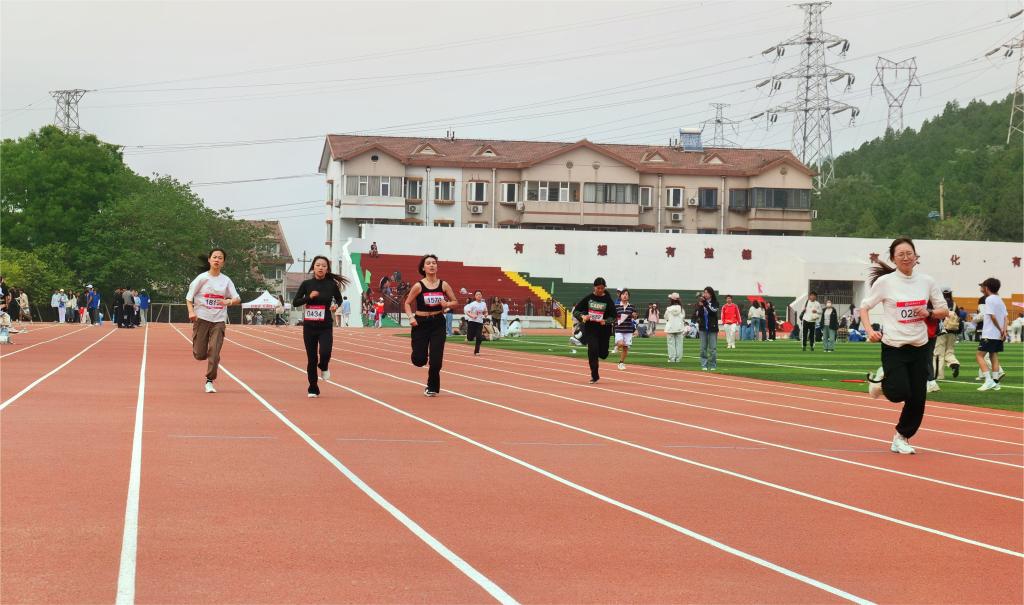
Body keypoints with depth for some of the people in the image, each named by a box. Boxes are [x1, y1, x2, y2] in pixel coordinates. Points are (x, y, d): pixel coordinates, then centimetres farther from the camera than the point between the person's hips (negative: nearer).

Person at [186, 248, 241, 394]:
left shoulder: (226, 280, 4)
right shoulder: (202, 278, -1)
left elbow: (237, 299, 1)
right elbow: (189, 297, 1)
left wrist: (229, 301, -22)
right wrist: (191, 312, -16)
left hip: (218, 320, 1)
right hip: (201, 318, -1)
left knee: (214, 352, -11)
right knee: (200, 355, -2)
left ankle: (209, 381, 0)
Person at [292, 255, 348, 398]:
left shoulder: (331, 284, -2)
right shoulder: (306, 284, -1)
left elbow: (339, 299, 15)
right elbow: (295, 302, 1)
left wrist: (336, 305, -7)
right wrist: (309, 297, -14)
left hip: (326, 327, -1)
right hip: (309, 326, 1)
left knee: (325, 353, -21)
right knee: (311, 359, 4)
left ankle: (324, 367, 17)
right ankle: (312, 389, 20)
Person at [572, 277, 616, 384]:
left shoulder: (608, 300, -3)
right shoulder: (588, 298, -1)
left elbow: (613, 317, -2)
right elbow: (576, 311, 1)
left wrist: (605, 321, -22)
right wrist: (582, 316, -20)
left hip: (604, 330, 1)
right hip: (590, 329, 0)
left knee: (603, 354, 2)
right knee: (593, 351, -12)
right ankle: (594, 376, 3)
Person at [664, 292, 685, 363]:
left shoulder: (668, 308, -9)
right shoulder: (681, 308, -4)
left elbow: (666, 318, 3)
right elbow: (683, 317, 6)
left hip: (670, 328, -2)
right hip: (679, 327, 2)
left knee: (671, 343, 3)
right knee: (679, 343, 7)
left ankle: (672, 359, 1)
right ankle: (678, 359, 6)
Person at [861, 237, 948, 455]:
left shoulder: (926, 281, 3)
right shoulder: (885, 282, -6)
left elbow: (944, 311, 11)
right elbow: (864, 307, 1)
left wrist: (929, 313, -10)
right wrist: (869, 330, -15)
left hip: (919, 347, 3)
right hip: (893, 347, -3)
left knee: (917, 399, 1)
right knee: (899, 393, -16)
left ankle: (901, 438, 22)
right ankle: (880, 380, 19)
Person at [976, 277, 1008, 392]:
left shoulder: (989, 299, -11)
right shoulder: (1000, 300, 15)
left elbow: (993, 317, -17)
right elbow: (1005, 318, 9)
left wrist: (1001, 330, -9)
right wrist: (1004, 331, -1)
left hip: (989, 334, -9)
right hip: (998, 335, 9)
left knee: (980, 356, -5)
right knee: (994, 356, 13)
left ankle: (989, 380, -17)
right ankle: (995, 382, 10)